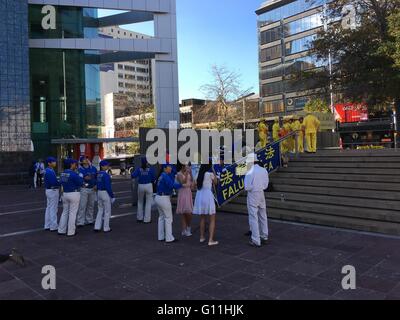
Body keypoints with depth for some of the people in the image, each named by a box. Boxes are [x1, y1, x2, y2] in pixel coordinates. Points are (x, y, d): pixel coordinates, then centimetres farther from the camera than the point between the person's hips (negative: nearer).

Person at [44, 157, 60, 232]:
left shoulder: (47, 170, 12)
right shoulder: (50, 171, -20)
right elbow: (54, 182, -25)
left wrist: (58, 180, 2)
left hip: (49, 190, 10)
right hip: (53, 191, -10)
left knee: (49, 208, 15)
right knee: (53, 209, -3)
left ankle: (47, 226, 23)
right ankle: (53, 227, 3)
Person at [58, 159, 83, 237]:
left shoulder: (62, 174, 5)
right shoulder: (73, 174, -18)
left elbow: (61, 182, 14)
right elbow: (80, 183, -13)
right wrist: (81, 177, 4)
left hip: (65, 194, 7)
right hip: (74, 194, -7)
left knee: (65, 212, 17)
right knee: (72, 213, 1)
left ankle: (61, 230, 20)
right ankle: (71, 232, 6)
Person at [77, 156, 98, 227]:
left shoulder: (93, 168, 8)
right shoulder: (80, 169, -6)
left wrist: (96, 185, 2)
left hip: (92, 189, 5)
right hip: (84, 189, -5)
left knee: (91, 205, 13)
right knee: (82, 206, -6)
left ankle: (89, 220, 24)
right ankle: (80, 222, -1)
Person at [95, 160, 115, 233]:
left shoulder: (98, 174, 8)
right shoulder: (106, 175, -18)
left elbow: (98, 185, 13)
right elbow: (108, 187, -20)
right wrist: (112, 196, -13)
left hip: (99, 192, 8)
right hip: (105, 193, -8)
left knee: (100, 210, 15)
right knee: (107, 211, 4)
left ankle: (97, 227, 14)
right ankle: (106, 228, 11)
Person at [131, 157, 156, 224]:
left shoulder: (139, 169, -4)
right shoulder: (150, 169, -5)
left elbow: (133, 176, -12)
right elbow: (154, 178, -3)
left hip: (140, 186, 2)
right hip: (148, 186, -2)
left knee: (140, 202, 20)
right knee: (148, 203, 5)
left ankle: (139, 218, 25)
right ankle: (147, 219, 4)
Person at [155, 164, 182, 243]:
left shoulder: (161, 175, 13)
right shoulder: (165, 176, -17)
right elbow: (172, 185, -28)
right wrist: (182, 185, -26)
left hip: (158, 197, 10)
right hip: (164, 198, -10)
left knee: (161, 217, 16)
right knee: (168, 218, -1)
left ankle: (161, 237, 22)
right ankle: (169, 238, 4)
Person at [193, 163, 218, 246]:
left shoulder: (200, 174, 7)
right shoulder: (210, 174, -7)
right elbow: (215, 182, 8)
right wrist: (214, 172, 15)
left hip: (199, 195, 6)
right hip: (207, 195, -6)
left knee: (202, 218, 21)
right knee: (212, 219, 2)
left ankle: (202, 237, 30)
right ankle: (210, 240, -3)